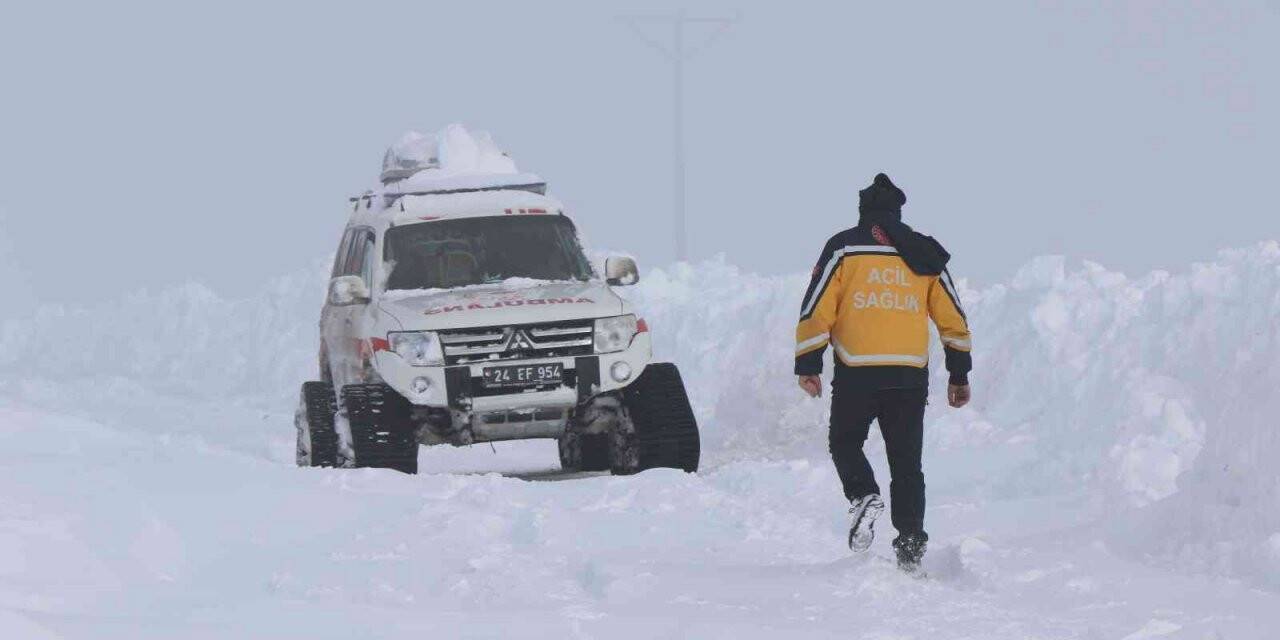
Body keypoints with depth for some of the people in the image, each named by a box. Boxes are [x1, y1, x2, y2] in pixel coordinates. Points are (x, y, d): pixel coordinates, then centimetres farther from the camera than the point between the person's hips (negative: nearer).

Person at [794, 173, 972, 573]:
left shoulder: (843, 248, 2)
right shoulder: (924, 255, 10)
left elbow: (816, 310, -4)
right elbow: (953, 319, 12)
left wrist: (808, 366, 2)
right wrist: (959, 376, 19)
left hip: (856, 373, -2)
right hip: (911, 375, 2)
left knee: (846, 443, 16)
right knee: (906, 462, 11)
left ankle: (863, 496, -12)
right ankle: (910, 543, 4)